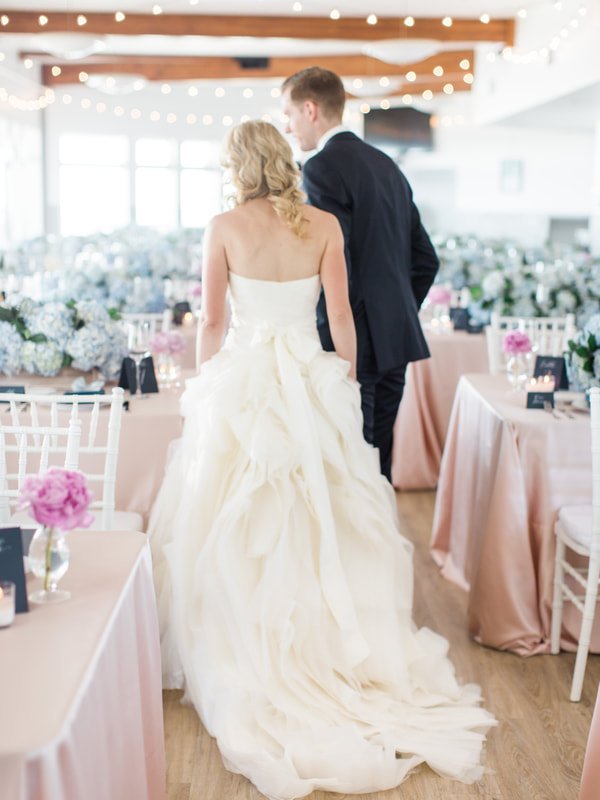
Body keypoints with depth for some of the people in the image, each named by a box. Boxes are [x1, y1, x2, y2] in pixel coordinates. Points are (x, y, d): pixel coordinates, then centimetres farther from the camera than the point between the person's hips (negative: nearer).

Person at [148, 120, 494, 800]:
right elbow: (341, 318, 0)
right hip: (311, 381, 2)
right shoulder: (325, 226, -1)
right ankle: (330, 644, 17)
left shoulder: (224, 228, -5)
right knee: (322, 517, 11)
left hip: (241, 381, -1)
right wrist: (346, 386, 11)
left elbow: (210, 322, -1)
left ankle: (250, 652, 12)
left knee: (237, 522, 8)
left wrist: (207, 388, 12)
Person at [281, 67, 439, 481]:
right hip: (396, 341, 9)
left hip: (354, 345, -9)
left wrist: (329, 346, -12)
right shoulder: (386, 164, 16)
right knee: (378, 463, 16)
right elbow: (427, 259, 17)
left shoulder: (322, 168, -11)